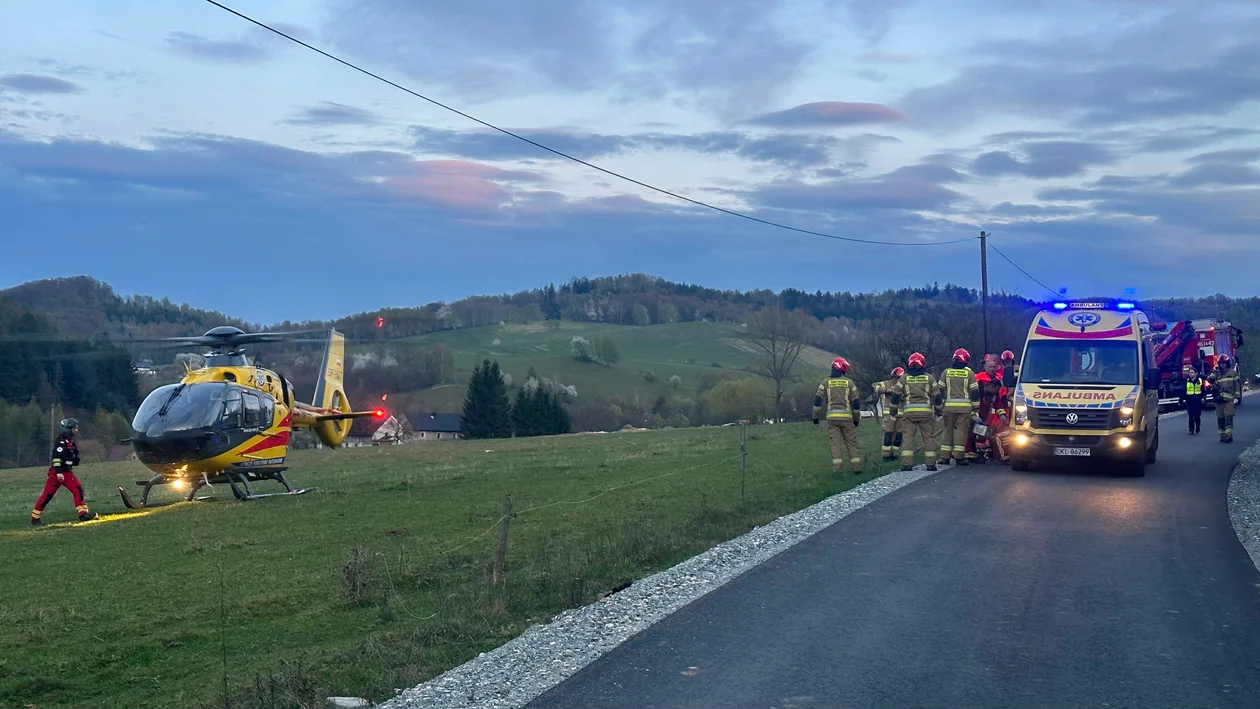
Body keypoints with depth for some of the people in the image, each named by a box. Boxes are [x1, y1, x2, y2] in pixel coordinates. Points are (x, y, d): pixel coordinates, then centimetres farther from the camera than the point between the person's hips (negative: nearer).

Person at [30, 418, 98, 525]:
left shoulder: (70, 441, 15)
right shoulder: (62, 440, -14)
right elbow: (57, 456, -22)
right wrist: (58, 472, -26)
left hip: (67, 472, 9)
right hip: (58, 472, -9)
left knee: (78, 490, -4)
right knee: (47, 494, -4)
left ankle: (83, 514, -8)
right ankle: (35, 517, 4)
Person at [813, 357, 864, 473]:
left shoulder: (826, 382, 5)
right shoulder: (849, 382, 4)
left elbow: (818, 400, -2)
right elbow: (856, 402, 3)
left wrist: (815, 417, 3)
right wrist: (856, 419, 12)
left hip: (832, 417, 0)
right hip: (846, 416, 0)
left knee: (836, 443, -1)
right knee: (851, 443, 8)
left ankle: (838, 469, -7)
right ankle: (857, 468, 6)